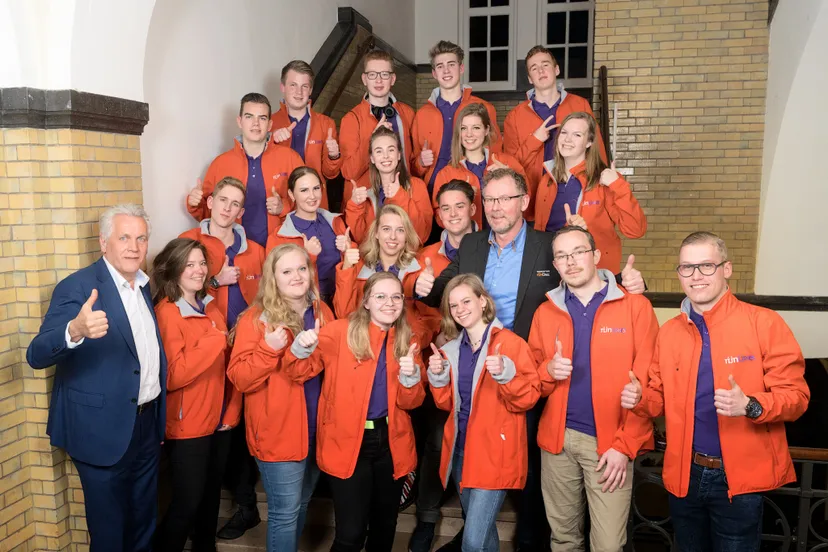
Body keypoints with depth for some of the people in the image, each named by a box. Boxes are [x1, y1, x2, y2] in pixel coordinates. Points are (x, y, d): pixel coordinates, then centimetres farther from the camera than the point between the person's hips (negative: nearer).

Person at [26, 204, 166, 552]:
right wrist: (76, 330, -46)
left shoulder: (145, 286, 7)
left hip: (147, 424, 7)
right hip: (104, 430, -6)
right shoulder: (77, 288, -15)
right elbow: (37, 356, -25)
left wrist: (159, 419, 9)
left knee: (144, 523, 21)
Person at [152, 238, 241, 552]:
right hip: (187, 427, -7)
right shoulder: (166, 314, -15)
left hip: (218, 422, 7)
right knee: (187, 502, 2)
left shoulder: (211, 307, 6)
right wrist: (215, 340, -23)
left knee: (211, 496, 19)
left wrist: (232, 411, 5)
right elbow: (172, 376, -24)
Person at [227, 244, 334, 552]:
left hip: (317, 429, 5)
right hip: (279, 432, -5)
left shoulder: (322, 312, 4)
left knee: (302, 506, 21)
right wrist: (269, 349, -28)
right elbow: (239, 379, -15)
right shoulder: (257, 318, -10)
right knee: (285, 511, 3)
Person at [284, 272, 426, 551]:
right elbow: (299, 372, -9)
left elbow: (410, 402, 2)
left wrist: (410, 376, -19)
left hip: (391, 443, 4)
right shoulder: (340, 331, -8)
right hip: (348, 442, -4)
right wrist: (301, 348, -29)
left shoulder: (407, 341, 3)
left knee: (385, 526, 19)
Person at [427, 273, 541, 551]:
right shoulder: (451, 349, 8)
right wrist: (438, 377, -5)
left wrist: (505, 373, -28)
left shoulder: (511, 343, -10)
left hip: (494, 454, -6)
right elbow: (447, 403, 12)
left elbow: (529, 398, -12)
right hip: (461, 450, 6)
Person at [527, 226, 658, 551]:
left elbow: (647, 383, -7)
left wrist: (624, 445, -12)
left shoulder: (635, 306, -5)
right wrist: (548, 371, -13)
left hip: (611, 441, -3)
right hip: (557, 439, 3)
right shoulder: (545, 312, 6)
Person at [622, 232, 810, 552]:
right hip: (685, 475, 4)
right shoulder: (668, 332, 3)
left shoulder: (765, 323, -9)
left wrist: (751, 406, -28)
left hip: (741, 477, -4)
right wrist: (639, 398, -10)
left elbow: (796, 394, -10)